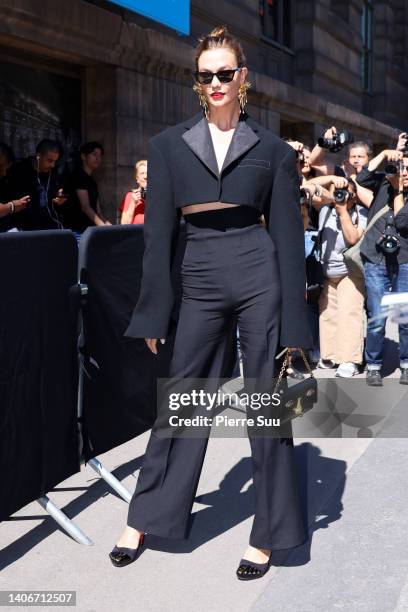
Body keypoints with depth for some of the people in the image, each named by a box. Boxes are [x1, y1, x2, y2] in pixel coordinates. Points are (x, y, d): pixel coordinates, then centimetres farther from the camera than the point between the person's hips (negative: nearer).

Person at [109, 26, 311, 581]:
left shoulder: (273, 150, 4)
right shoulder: (169, 146, 8)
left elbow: (289, 238, 2)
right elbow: (159, 233, 6)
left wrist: (294, 328, -3)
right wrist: (154, 313, 2)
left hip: (259, 276, -1)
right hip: (199, 282, 1)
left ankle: (266, 536, 19)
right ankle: (143, 520, 26)